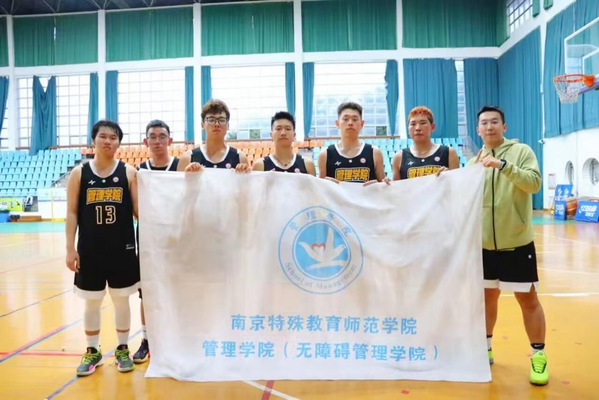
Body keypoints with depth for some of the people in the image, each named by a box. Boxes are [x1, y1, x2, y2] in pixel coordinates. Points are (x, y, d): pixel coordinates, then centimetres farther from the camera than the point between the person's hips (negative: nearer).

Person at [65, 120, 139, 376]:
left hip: (122, 249, -1)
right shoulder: (79, 173, 1)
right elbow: (72, 212, 0)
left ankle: (122, 349, 28)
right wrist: (70, 248, -4)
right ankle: (92, 351, 30)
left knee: (121, 300, 11)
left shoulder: (129, 172, -1)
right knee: (92, 302, 12)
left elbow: (138, 211, -2)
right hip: (89, 250, 1)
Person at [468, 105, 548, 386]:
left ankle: (539, 356, 18)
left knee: (528, 299, 4)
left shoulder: (521, 151, -3)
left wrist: (502, 165, -29)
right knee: (487, 296, 14)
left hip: (517, 242, -4)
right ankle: (485, 348, 29)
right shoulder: (474, 162, 9)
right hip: (485, 244, 4)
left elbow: (534, 182, -19)